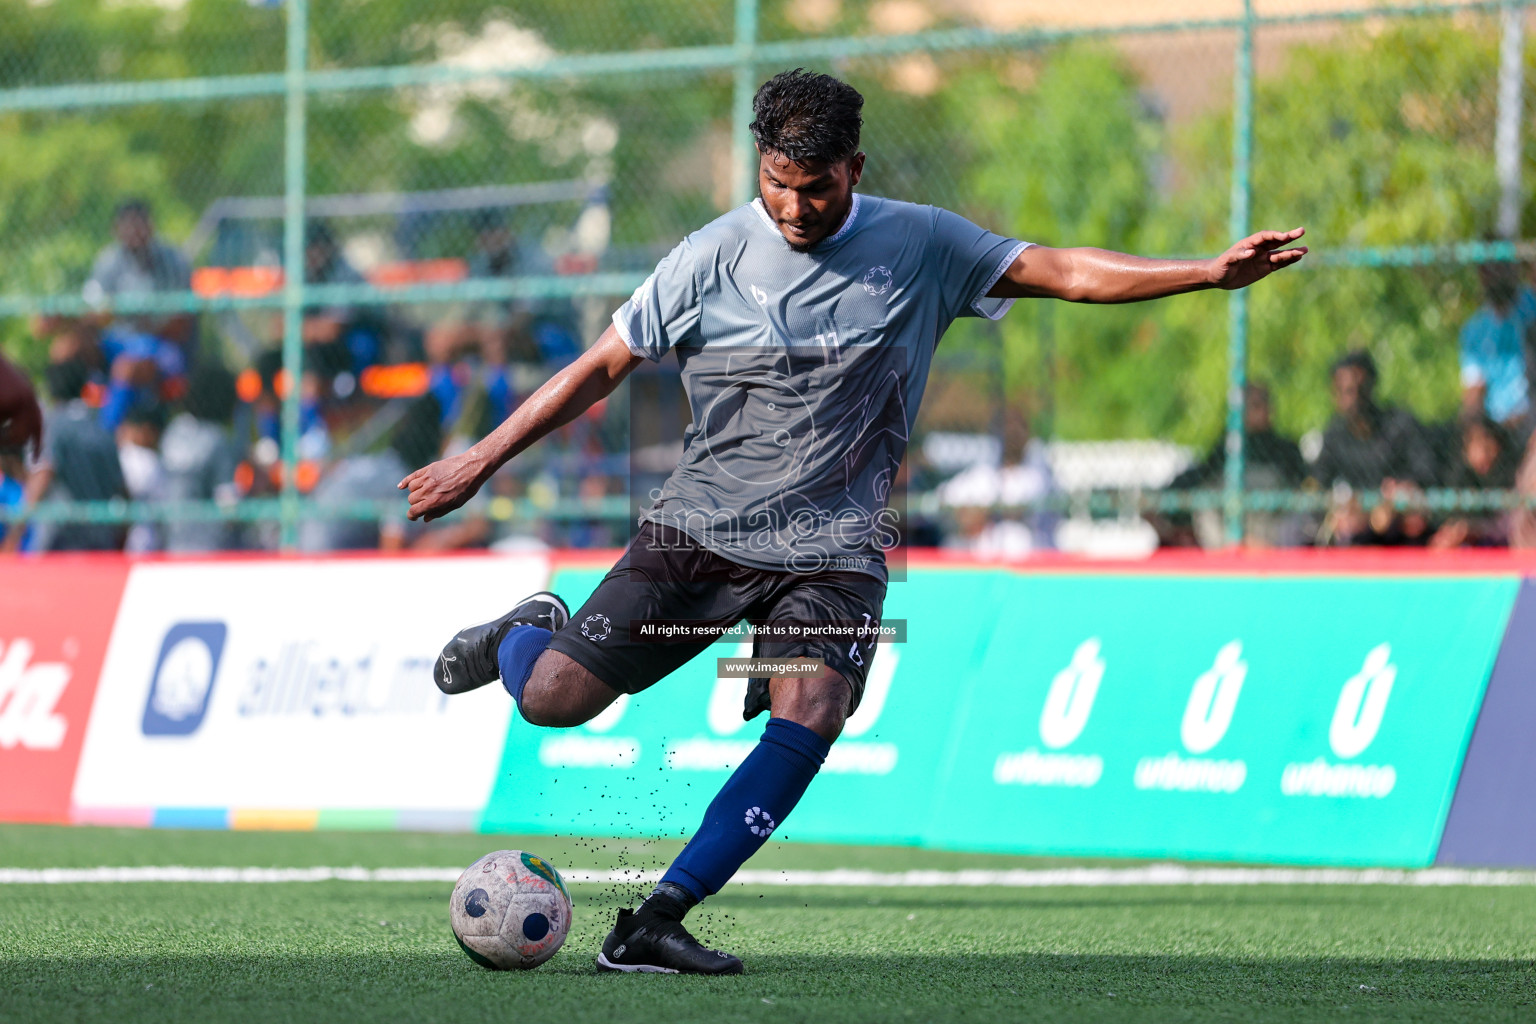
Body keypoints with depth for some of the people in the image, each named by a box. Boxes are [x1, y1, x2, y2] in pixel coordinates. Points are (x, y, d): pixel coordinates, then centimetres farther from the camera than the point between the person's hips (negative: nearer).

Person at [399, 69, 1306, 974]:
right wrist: (481, 461, 2)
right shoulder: (713, 257, -4)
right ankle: (526, 635, 29)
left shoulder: (919, 245, 0)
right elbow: (602, 367, 3)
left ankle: (655, 922, -24)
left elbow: (1065, 272, 0)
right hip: (702, 526, 0)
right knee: (552, 698, -10)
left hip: (831, 549, 1)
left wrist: (1212, 272, -9)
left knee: (809, 719, -26)